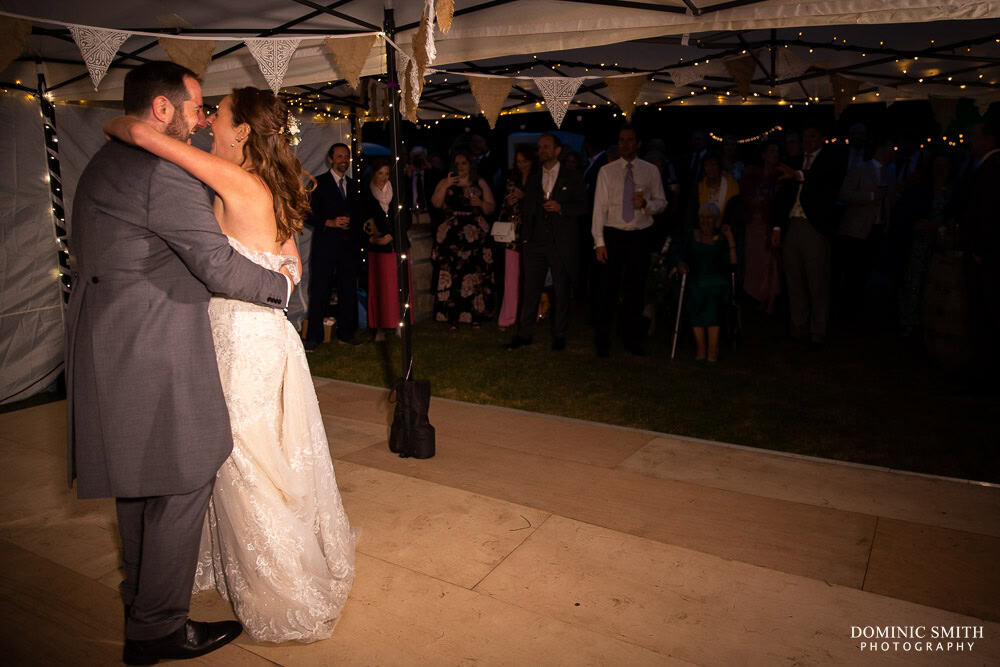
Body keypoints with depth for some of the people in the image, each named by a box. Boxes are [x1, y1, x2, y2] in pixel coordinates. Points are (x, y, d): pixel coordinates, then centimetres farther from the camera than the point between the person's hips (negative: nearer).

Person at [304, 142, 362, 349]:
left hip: (350, 247, 4)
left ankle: (346, 333, 16)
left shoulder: (353, 185, 17)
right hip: (325, 246, -4)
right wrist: (330, 222, -17)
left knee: (348, 291, 6)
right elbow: (309, 215, -4)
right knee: (320, 291, -2)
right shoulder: (319, 183, 2)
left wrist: (358, 243, 11)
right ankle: (314, 336, 5)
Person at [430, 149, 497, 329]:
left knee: (475, 274, -4)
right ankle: (452, 316, -2)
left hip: (476, 235, 0)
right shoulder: (445, 182, 14)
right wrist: (445, 186, -13)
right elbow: (436, 203, -1)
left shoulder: (480, 184, 14)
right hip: (451, 235, 0)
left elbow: (491, 208, 11)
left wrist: (481, 203, -9)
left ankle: (476, 315, 5)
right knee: (451, 275, -7)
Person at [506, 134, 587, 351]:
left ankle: (559, 336, 15)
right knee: (530, 290, 4)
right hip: (535, 243, 3)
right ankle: (524, 333, 13)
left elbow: (583, 206, 0)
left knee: (562, 291, 4)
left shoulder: (572, 177, 3)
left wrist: (561, 207, -16)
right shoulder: (533, 179, 15)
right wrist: (525, 239, 10)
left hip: (561, 244, -3)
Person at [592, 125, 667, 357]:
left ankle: (633, 339, 22)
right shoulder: (607, 171, 2)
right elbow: (599, 207, -2)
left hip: (641, 236, 1)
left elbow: (661, 203, 9)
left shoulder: (651, 171, 5)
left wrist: (646, 204, -14)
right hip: (613, 234, -1)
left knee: (636, 288, 9)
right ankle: (602, 340, 11)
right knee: (608, 288, -2)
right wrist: (599, 242, -9)